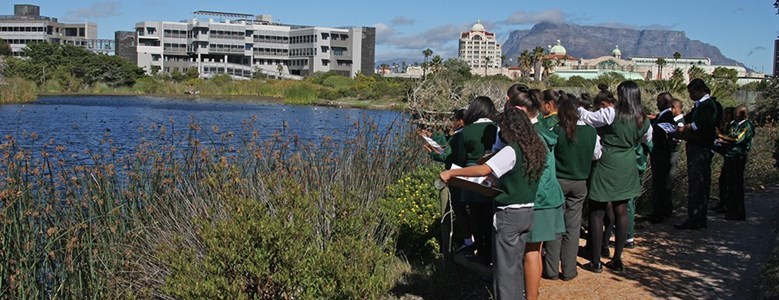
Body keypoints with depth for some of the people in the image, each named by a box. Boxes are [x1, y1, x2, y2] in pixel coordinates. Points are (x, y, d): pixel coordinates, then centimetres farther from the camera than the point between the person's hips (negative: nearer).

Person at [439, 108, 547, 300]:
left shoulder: (511, 151, -18)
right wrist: (497, 176, 19)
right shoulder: (535, 148, 6)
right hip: (527, 213, 8)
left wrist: (451, 173, -23)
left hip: (509, 214, -8)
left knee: (505, 266, 1)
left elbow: (483, 170, -27)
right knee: (516, 264, 18)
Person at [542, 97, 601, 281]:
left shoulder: (556, 132, -15)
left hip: (557, 181, -2)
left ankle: (551, 269, 12)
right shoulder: (591, 132, -5)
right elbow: (596, 155, 9)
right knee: (573, 226, 9)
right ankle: (569, 270, 15)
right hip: (579, 182, 2)